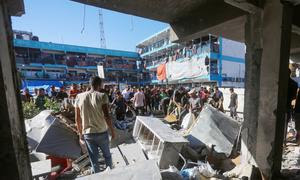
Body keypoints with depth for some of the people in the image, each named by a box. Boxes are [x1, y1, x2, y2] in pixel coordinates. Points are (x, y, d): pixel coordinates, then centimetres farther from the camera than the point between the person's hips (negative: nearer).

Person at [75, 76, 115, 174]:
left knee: (93, 159, 16)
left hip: (87, 133, 2)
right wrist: (112, 130, -6)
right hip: (101, 132, -2)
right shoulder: (102, 96, -14)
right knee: (107, 155, 22)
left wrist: (80, 132, 15)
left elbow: (77, 119, 3)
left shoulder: (79, 97, -2)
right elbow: (106, 116, -18)